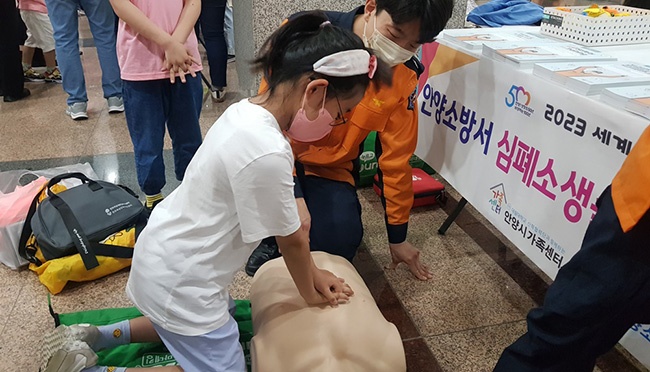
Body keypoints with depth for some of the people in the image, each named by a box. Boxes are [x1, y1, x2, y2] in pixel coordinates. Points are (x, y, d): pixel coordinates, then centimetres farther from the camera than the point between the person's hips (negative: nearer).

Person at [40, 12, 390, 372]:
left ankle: (96, 337, 28)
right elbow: (291, 239, -16)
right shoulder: (267, 152, -32)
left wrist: (313, 273, 10)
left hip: (166, 254, 9)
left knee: (222, 325, 30)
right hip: (178, 278, -9)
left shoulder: (245, 111, -3)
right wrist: (311, 296, 3)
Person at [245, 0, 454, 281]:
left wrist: (397, 238, 8)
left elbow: (395, 158, 1)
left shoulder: (403, 76, -7)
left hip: (329, 170, 2)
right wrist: (294, 196, -27)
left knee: (340, 241, -23)